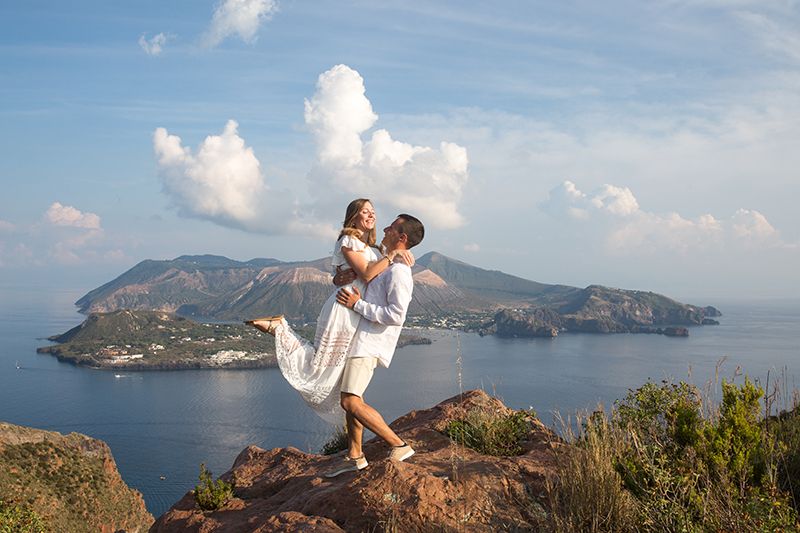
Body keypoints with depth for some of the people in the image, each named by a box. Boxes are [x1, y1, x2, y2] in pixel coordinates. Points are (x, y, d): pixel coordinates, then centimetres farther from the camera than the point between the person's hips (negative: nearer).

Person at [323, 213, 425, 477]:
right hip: (360, 338, 11)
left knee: (351, 402, -17)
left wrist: (357, 304, -20)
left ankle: (399, 446, -9)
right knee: (350, 398, 14)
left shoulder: (398, 271, -16)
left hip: (370, 343, -11)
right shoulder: (386, 265, 16)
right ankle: (354, 456, 24)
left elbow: (396, 315, -25)